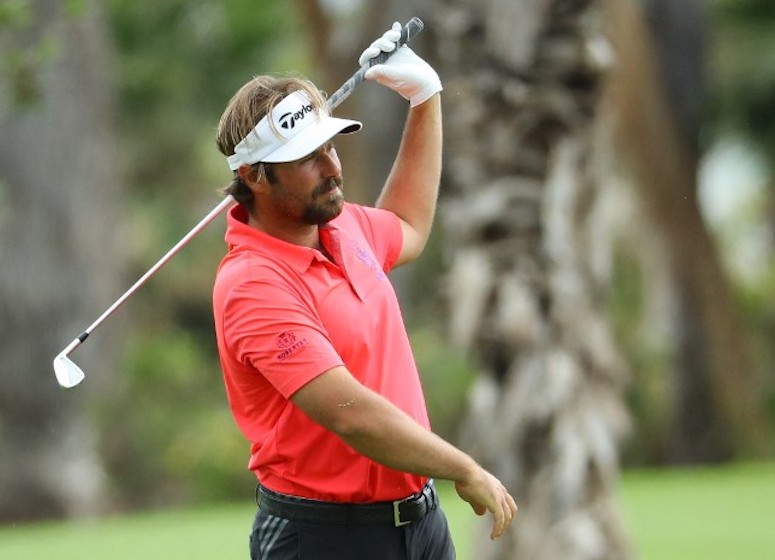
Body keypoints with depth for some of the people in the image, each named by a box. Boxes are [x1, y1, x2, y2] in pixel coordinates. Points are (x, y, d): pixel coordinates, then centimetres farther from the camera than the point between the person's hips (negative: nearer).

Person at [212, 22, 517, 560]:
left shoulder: (343, 225, 6)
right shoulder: (252, 286, -20)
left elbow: (408, 230, 32)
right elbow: (351, 413, -27)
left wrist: (427, 97, 26)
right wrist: (468, 472, -18)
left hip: (420, 515, 8)